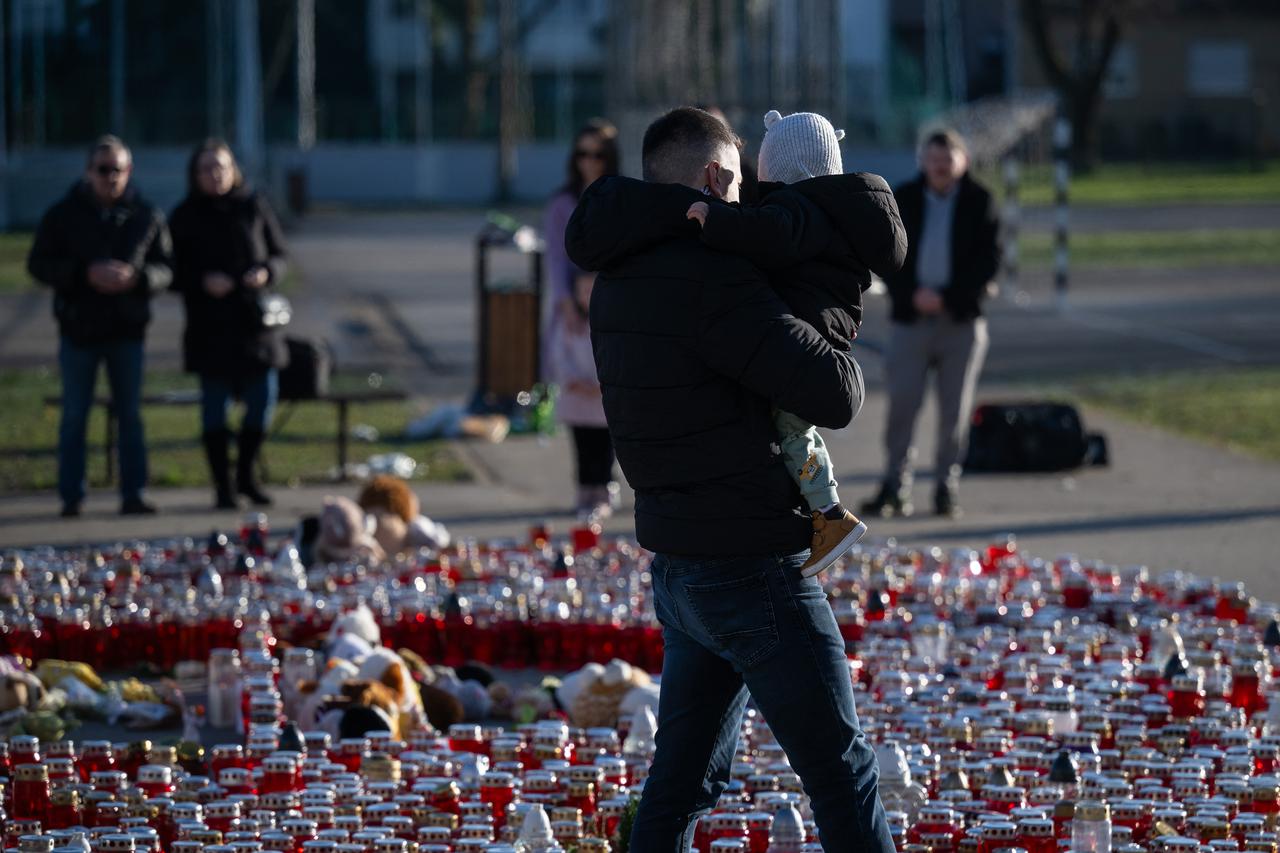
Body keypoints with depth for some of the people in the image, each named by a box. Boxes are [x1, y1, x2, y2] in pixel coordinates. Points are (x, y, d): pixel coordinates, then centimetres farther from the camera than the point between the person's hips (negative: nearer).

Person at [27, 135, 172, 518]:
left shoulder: (147, 216, 3)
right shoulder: (63, 215, -1)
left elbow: (165, 270, 3)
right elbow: (38, 264, -4)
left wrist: (136, 278, -19)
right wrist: (86, 274, -18)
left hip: (127, 330, 1)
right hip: (78, 329, -1)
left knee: (130, 414, 6)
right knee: (74, 415, 3)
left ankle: (133, 494, 10)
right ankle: (71, 497, 8)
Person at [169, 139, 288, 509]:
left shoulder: (254, 207, 5)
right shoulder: (185, 218, 0)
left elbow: (278, 254, 10)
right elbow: (174, 273, 1)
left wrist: (266, 273, -11)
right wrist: (202, 281, -17)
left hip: (255, 319, 2)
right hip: (210, 325, -2)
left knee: (262, 400, 2)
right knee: (214, 404, 0)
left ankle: (246, 475, 21)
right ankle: (222, 485, 9)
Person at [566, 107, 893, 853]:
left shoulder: (621, 282, 7)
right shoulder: (713, 281, -19)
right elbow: (837, 396, -21)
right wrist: (841, 356, 2)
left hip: (677, 567, 9)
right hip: (752, 568, -9)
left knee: (684, 779, 15)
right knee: (843, 772, -2)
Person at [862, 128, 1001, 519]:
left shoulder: (979, 202, 2)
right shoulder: (903, 199, 7)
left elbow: (988, 260, -2)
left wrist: (947, 297, -11)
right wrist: (911, 294, -11)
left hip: (962, 320, -1)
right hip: (911, 315, 1)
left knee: (955, 409, 2)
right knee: (902, 402, -5)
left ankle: (947, 487, 9)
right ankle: (895, 487, 2)